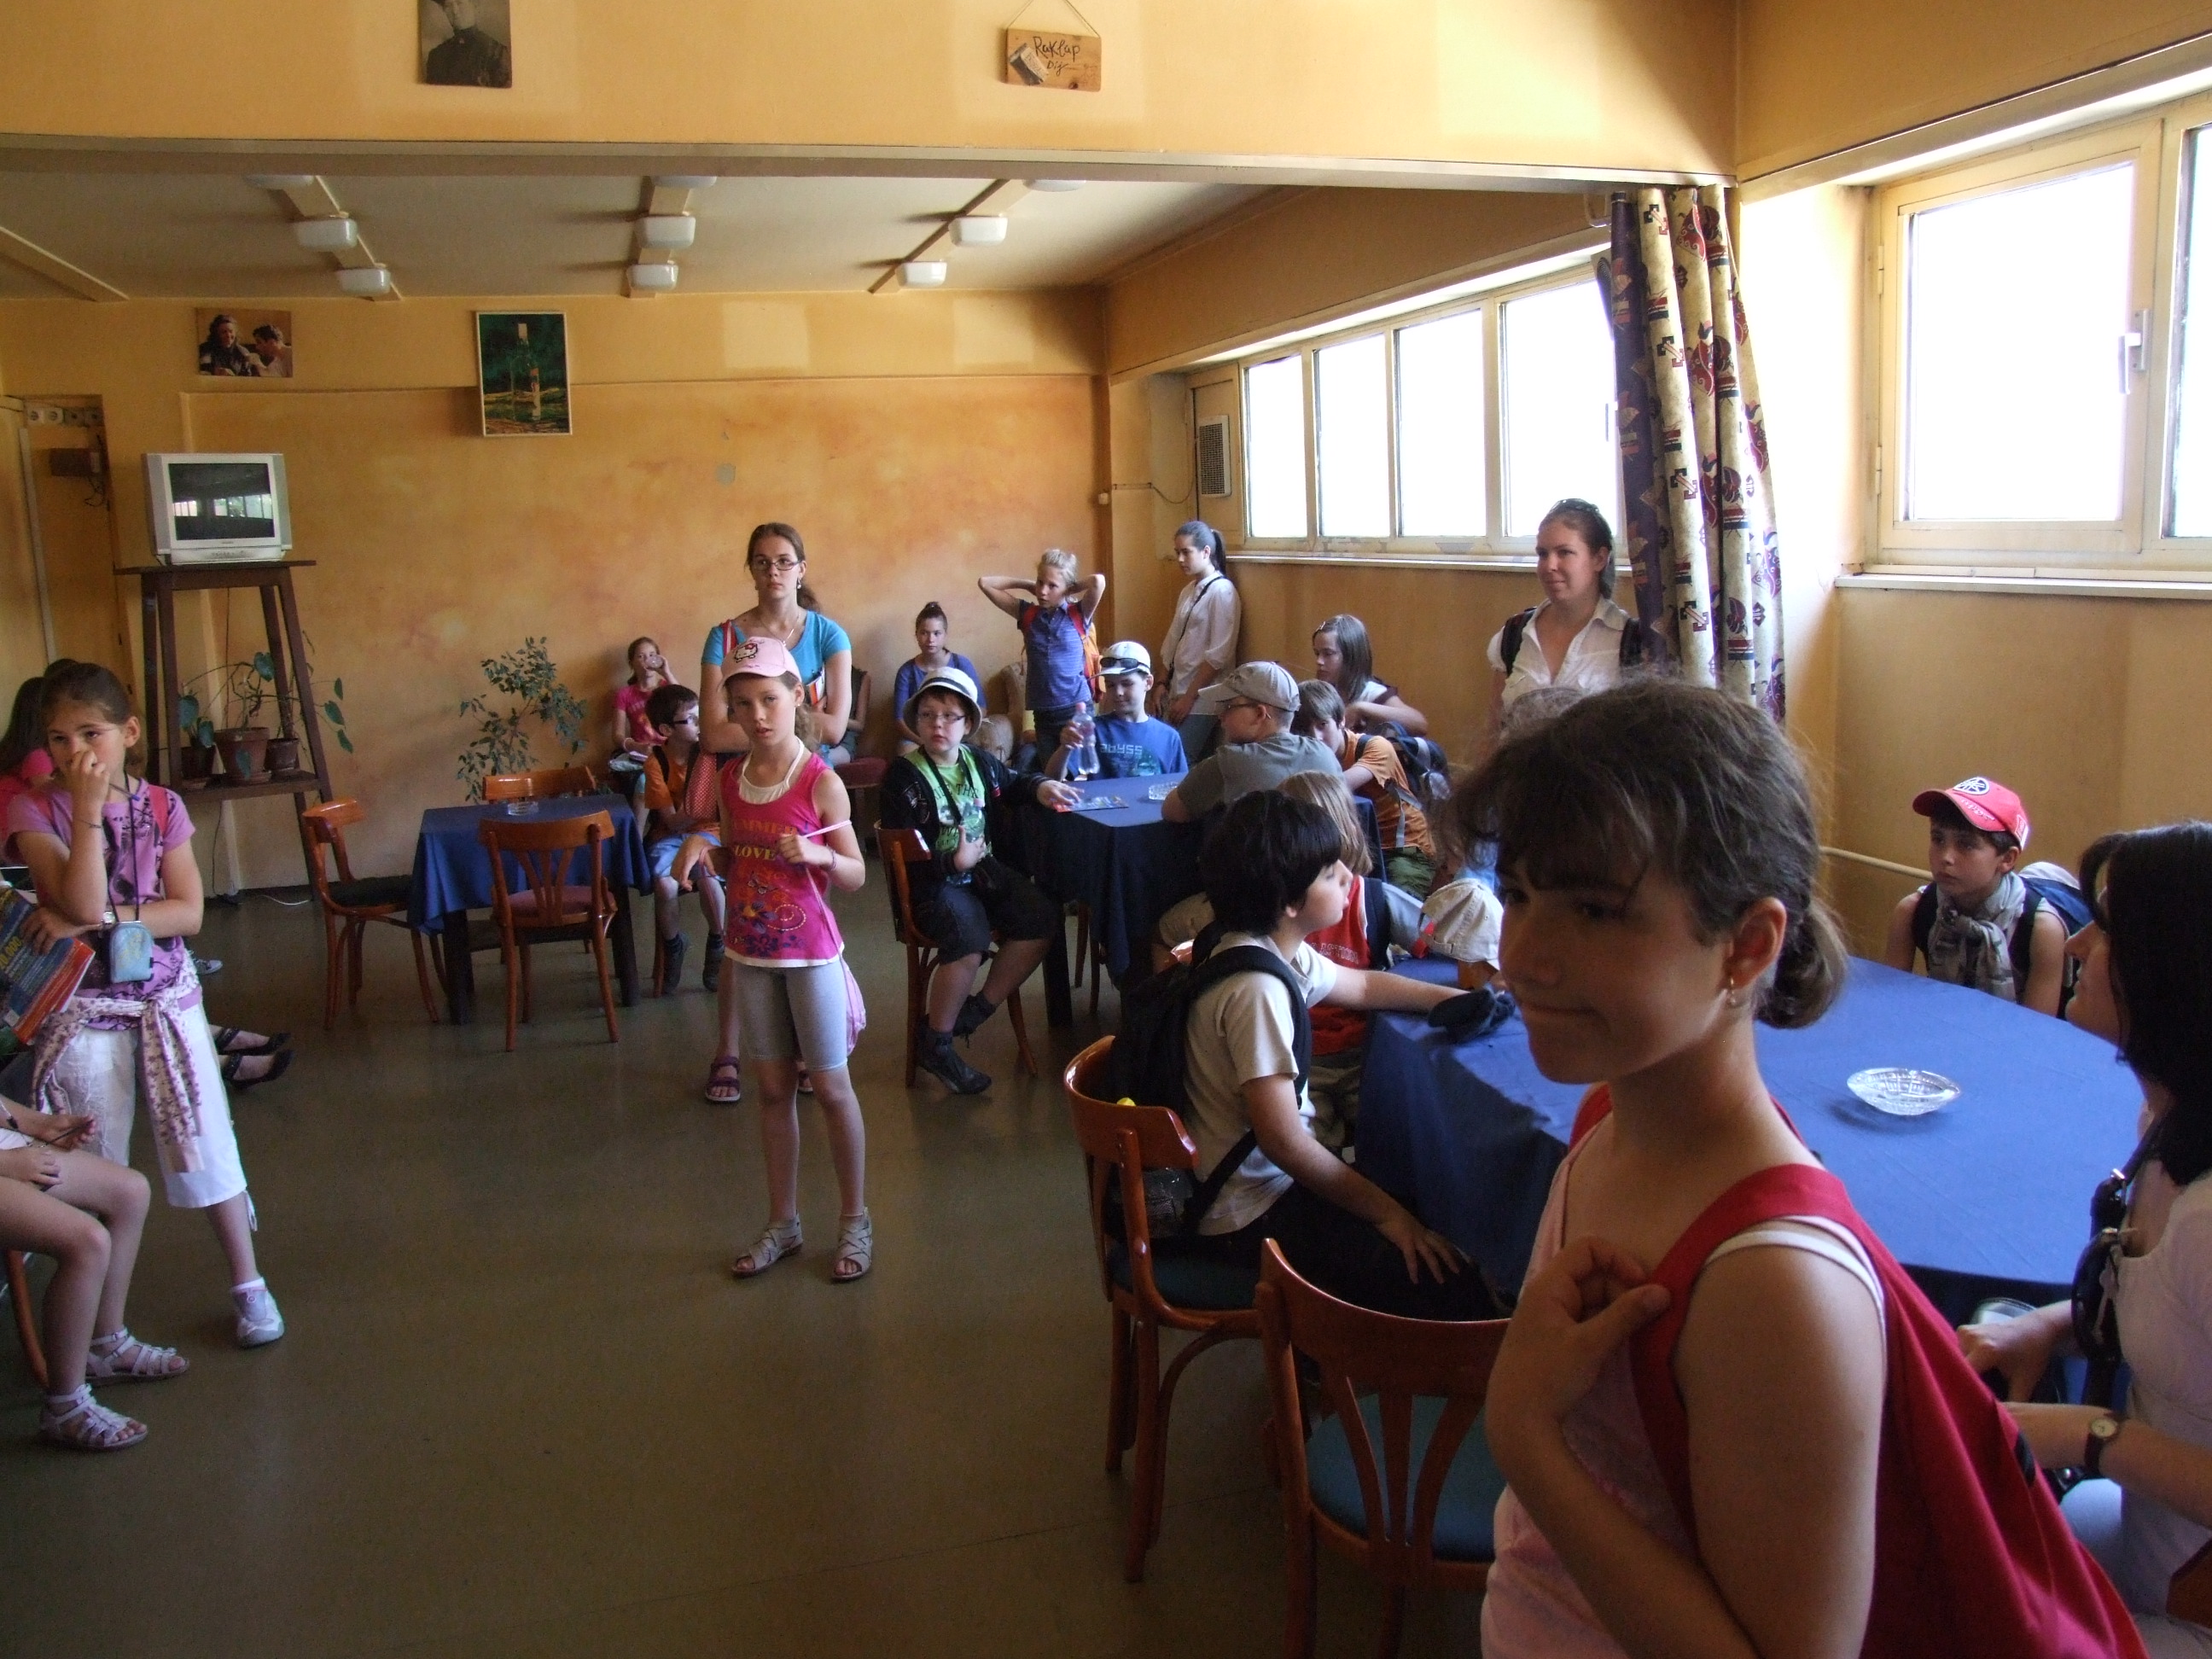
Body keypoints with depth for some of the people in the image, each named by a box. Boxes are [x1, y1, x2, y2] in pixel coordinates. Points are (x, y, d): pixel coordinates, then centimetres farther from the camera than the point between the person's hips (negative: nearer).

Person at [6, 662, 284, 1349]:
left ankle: (249, 1284, 19)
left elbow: (189, 912, -7)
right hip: (83, 1007, -1)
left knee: (206, 1141, 6)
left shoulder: (162, 807, -2)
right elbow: (80, 903, -22)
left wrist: (102, 918, -19)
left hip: (166, 995, 2)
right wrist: (88, 809, -26)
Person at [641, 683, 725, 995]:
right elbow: (672, 820, -13)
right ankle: (672, 943, 1)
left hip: (704, 831, 1)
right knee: (665, 886, -30)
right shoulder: (656, 761, -10)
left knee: (708, 879, -31)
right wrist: (702, 809, -30)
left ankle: (717, 945, -5)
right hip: (668, 835, 0)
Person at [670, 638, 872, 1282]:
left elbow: (856, 875, -8)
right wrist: (700, 846, -5)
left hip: (811, 954, -5)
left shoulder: (821, 783, -13)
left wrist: (819, 855, -27)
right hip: (751, 954, 5)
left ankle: (855, 1221, 19)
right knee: (773, 1089, 13)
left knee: (831, 1087, 5)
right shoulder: (731, 779, 2)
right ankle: (782, 1222, 26)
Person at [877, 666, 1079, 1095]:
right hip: (933, 881, -7)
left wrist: (1042, 787, 10)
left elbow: (1016, 781, 32)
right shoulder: (904, 776, -9)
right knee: (969, 939, -32)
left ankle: (978, 1008, 1)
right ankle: (936, 1045, -13)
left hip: (984, 867, 7)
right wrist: (954, 862, -23)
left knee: (1041, 919, -13)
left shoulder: (980, 762, 10)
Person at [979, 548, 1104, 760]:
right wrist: (1027, 585, 6)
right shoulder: (1027, 614, 6)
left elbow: (1098, 582, -21)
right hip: (1043, 713, 3)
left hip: (1077, 709, -3)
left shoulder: (1078, 614, -2)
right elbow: (985, 583, 6)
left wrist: (1071, 590, -4)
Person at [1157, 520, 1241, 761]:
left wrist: (1189, 697, -15)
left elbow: (1219, 656, -16)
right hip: (1178, 694, 7)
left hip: (1200, 701, -7)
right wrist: (1164, 684, 7)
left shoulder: (1223, 592, -11)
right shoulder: (1188, 591, 13)